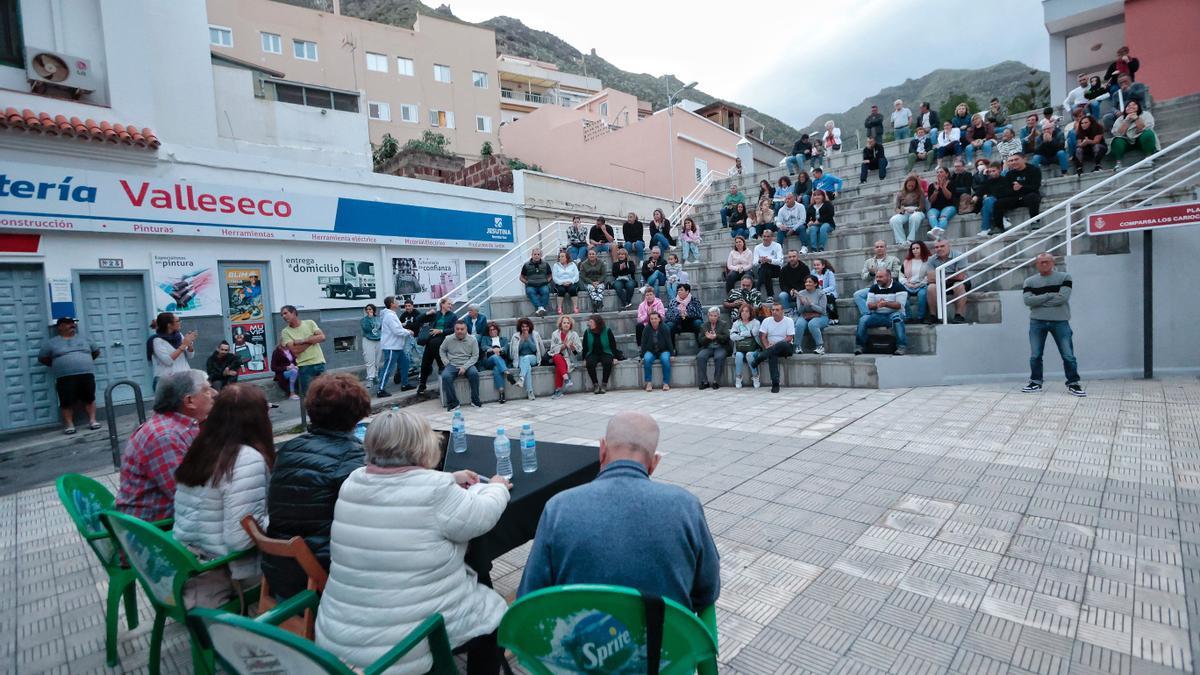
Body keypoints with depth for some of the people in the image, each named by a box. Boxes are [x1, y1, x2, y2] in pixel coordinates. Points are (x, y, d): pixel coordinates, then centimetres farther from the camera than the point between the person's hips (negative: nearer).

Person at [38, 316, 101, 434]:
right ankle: (69, 425, 2)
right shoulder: (52, 343, 8)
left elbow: (96, 351, 24)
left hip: (86, 374, 2)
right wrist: (57, 365, 10)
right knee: (66, 402, -3)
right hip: (65, 377, -1)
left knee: (89, 398, 0)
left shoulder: (83, 339, 15)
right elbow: (42, 358, 13)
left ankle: (92, 421, 4)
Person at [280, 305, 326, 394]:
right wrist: (313, 338, -8)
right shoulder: (285, 331, 1)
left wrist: (302, 341, -10)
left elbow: (322, 337, -7)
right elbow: (295, 350, -11)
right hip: (304, 366, -1)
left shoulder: (310, 323, 5)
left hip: (319, 363, 1)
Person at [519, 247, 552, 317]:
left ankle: (539, 309, -42)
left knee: (545, 291, -34)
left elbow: (549, 276, 20)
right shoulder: (526, 265, 8)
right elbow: (521, 277, 15)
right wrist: (527, 282, -2)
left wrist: (547, 281, 1)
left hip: (543, 285, 1)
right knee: (530, 292, -36)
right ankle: (540, 308, -48)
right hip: (531, 286, -1)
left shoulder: (545, 264, 11)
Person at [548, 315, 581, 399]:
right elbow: (553, 349, -3)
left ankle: (558, 390, -30)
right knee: (558, 358, -36)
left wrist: (572, 346, -20)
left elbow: (579, 349, 0)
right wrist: (563, 346, -18)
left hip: (568, 358, -1)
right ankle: (566, 379, -49)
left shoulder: (574, 334, 4)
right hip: (556, 356, 1)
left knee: (559, 366, -31)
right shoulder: (555, 334, 4)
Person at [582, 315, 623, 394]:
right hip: (592, 354, 1)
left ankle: (604, 384, -18)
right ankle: (595, 384, -18)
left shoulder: (607, 331, -5)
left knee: (608, 362, -33)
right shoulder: (587, 332, -1)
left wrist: (615, 357, -3)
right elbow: (585, 347, 6)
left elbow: (613, 344, 1)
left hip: (605, 353, -1)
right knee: (590, 363, -31)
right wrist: (584, 359, 1)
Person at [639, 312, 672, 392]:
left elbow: (669, 342, -4)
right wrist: (643, 355, -6)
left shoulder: (664, 328, -5)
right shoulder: (647, 329, -2)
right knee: (647, 359, -32)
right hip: (650, 351, 1)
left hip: (663, 351, -1)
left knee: (666, 359, -33)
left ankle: (666, 383, -23)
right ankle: (649, 382, -24)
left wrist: (671, 355, -9)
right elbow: (643, 343, 1)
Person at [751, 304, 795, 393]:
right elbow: (762, 336, 1)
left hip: (786, 348, -2)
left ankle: (757, 359, -30)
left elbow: (789, 338, -10)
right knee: (772, 355, -35)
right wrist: (767, 346, -17)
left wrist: (775, 345, -20)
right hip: (771, 348, 2)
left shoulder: (789, 321, -2)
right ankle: (775, 384, -35)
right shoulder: (767, 320, 7)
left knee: (782, 344, -39)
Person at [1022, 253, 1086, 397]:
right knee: (1035, 355, 6)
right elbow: (1028, 300, -9)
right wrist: (1050, 295, -11)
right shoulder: (1030, 281, 7)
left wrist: (1039, 301, -8)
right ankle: (1036, 382, 18)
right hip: (1037, 322, 1)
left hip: (1060, 322, -1)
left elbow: (1063, 298, -12)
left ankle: (1073, 383, 13)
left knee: (1068, 355, 1)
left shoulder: (1064, 277, 2)